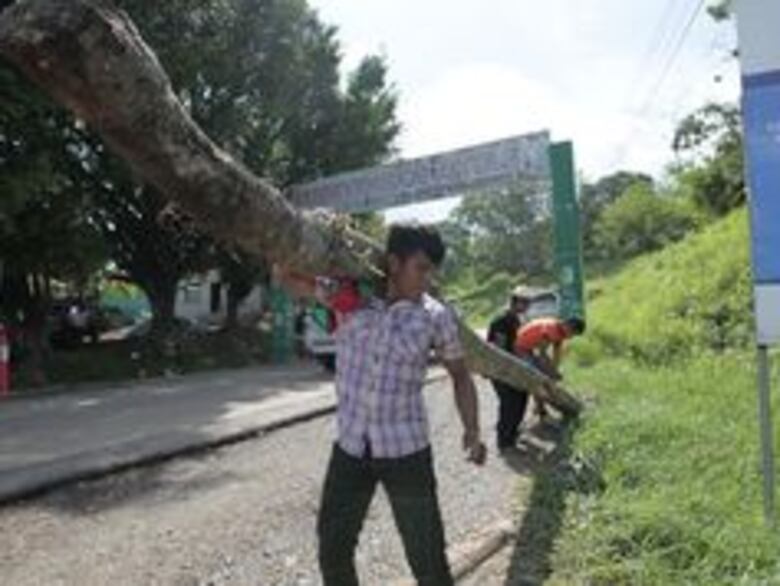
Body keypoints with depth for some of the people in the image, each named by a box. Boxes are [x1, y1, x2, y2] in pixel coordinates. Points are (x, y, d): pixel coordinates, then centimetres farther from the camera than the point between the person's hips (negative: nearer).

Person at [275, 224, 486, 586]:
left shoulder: (436, 317, -8)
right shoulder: (349, 295, -6)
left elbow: (460, 374, 6)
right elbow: (286, 277, 4)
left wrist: (472, 430, -5)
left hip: (406, 453, -2)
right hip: (350, 450, 2)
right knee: (332, 552, 16)